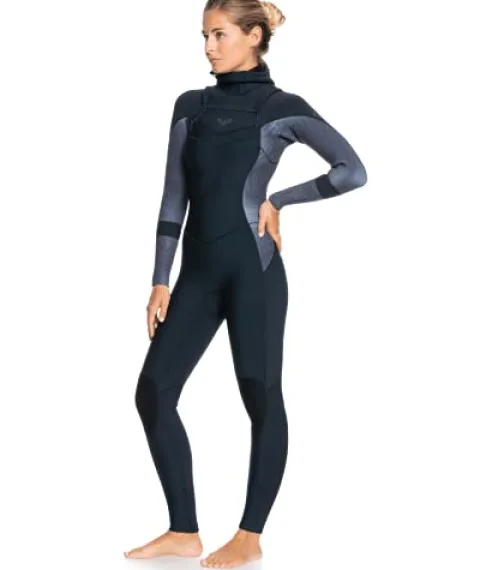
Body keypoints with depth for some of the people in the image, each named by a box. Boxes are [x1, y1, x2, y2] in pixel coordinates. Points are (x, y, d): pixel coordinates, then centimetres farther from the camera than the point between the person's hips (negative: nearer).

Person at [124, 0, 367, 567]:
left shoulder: (282, 107, 0)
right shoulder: (190, 106, 13)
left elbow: (352, 171, -7)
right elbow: (174, 197, 10)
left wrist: (276, 200, -3)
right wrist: (161, 280, 5)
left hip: (252, 269, -5)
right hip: (198, 272, 6)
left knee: (261, 396, 1)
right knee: (153, 392, 1)